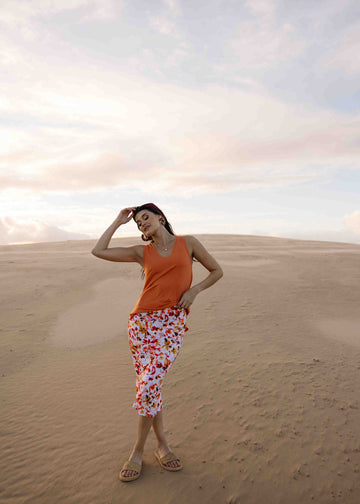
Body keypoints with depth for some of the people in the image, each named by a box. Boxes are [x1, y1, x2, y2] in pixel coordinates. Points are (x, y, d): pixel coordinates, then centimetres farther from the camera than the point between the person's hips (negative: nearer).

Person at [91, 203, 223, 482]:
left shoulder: (188, 243, 7)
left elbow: (217, 271, 12)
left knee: (150, 383, -10)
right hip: (143, 319, 3)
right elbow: (99, 251, 5)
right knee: (149, 384, 4)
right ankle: (162, 444, 26)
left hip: (172, 322, -2)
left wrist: (194, 290, -3)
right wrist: (119, 222, 10)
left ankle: (138, 450, 14)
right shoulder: (142, 252, 10)